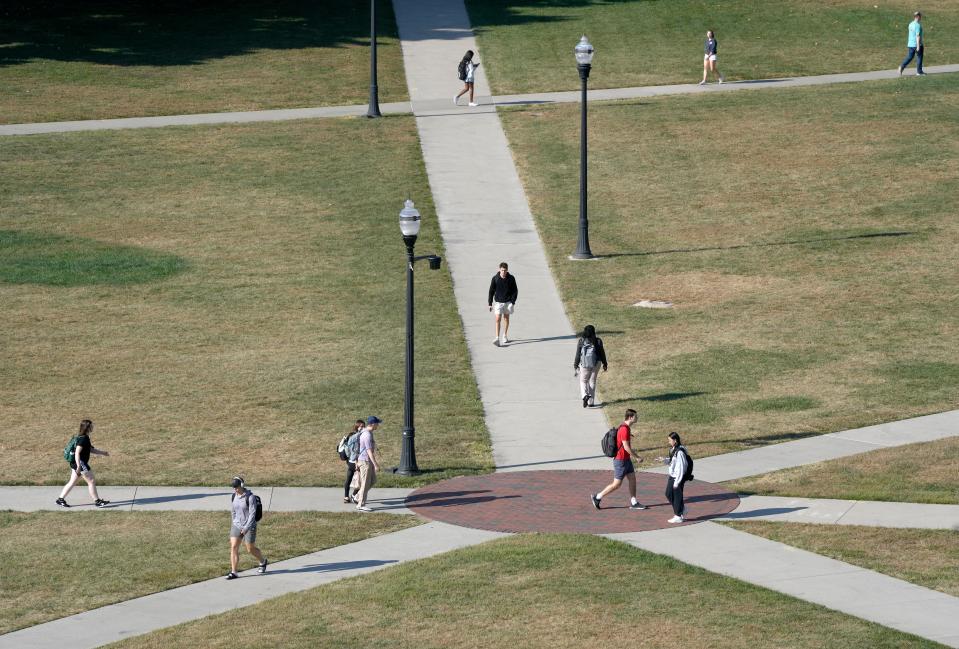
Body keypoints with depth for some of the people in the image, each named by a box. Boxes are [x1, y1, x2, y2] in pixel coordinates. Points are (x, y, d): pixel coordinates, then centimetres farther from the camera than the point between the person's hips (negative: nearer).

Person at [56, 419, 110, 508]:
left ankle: (60, 499, 15)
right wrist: (79, 466, -28)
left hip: (76, 463, 10)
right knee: (92, 481, -3)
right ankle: (97, 501, 2)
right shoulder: (83, 439, -17)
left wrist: (102, 453, 18)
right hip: (80, 462, -10)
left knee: (72, 482, 13)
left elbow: (91, 450, 25)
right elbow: (77, 452, -23)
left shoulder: (85, 438, 15)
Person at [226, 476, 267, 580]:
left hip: (249, 526, -5)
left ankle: (263, 562, 37)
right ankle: (233, 572, -6)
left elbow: (252, 513, -18)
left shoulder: (249, 497, -17)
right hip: (237, 525, 5)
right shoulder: (234, 496, 3)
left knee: (251, 549, 7)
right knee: (233, 547, -7)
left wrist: (246, 527, -21)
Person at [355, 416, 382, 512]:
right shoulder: (367, 435, -22)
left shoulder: (364, 432, 10)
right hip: (366, 462, -10)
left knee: (372, 480, 17)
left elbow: (360, 448, 17)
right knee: (366, 483, -3)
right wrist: (376, 464, -24)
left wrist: (357, 462, 22)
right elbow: (369, 451, -25)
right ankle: (361, 505, 3)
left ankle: (358, 497, 22)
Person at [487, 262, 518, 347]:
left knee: (506, 318, 13)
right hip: (498, 302, -1)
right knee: (498, 319, -11)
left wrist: (513, 302, -9)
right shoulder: (495, 278, -8)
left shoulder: (511, 278, -6)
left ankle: (505, 336, 29)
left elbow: (515, 291, 0)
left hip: (508, 302, 1)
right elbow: (491, 291, -1)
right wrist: (490, 304, -3)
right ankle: (497, 338, -16)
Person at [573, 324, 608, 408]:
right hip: (596, 363, 1)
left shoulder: (581, 341, -8)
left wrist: (575, 365, 6)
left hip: (585, 364, -1)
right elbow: (602, 353, 1)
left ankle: (585, 395, -14)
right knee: (592, 381, 15)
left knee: (583, 381, 13)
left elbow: (578, 354, -5)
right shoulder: (598, 341, -5)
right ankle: (591, 401, 16)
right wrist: (604, 364, 12)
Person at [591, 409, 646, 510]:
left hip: (626, 459, 10)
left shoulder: (626, 427, 8)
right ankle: (597, 497, 9)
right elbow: (626, 447, -25)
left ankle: (633, 503, 14)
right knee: (616, 484, -2)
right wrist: (637, 457, -18)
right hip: (620, 461, -10)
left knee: (632, 479, 9)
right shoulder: (624, 429, -23)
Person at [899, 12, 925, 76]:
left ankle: (901, 66, -6)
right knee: (919, 58, 4)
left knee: (909, 57, 11)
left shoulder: (910, 24, 10)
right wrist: (918, 46, -20)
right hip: (917, 44, -7)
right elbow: (918, 36, -20)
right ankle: (919, 71, 9)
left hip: (910, 44, 7)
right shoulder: (918, 25, -16)